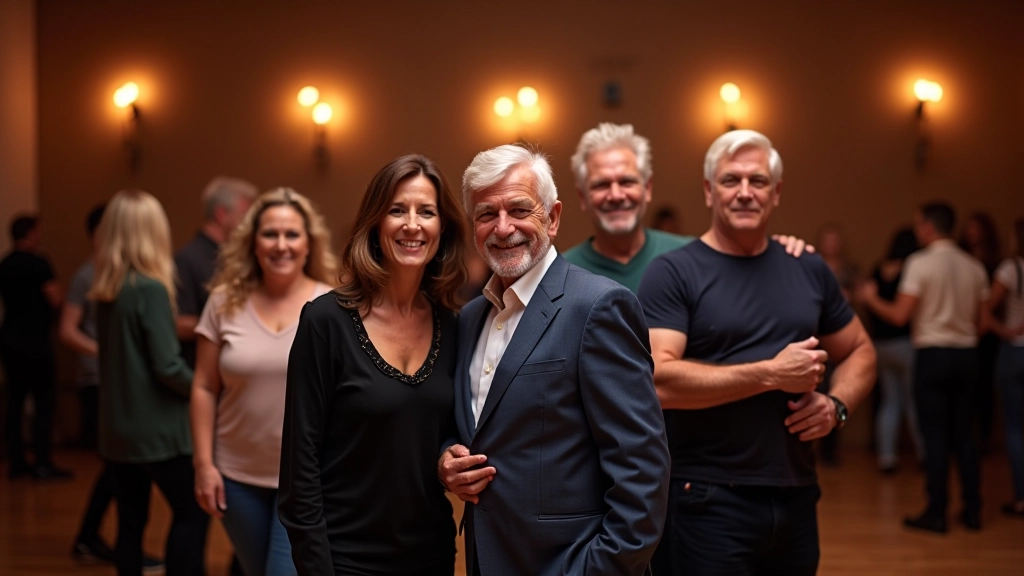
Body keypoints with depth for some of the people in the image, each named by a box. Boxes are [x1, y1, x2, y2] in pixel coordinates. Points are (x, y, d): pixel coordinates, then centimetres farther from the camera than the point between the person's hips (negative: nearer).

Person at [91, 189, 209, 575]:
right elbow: (168, 367, -17)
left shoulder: (104, 291, 5)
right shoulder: (150, 289, -15)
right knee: (192, 513, 4)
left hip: (116, 428, 7)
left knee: (130, 521, 11)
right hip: (158, 428, -7)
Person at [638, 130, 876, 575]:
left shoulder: (809, 271, 8)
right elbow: (658, 380, -19)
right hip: (709, 502, -5)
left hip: (797, 497, 5)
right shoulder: (673, 273, -8)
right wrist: (771, 374, -19)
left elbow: (859, 351, 20)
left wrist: (837, 405, -1)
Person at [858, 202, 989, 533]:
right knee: (964, 434, 11)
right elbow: (979, 319, 10)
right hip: (966, 353, 5)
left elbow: (899, 316, -12)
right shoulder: (974, 267, 7)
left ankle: (936, 512, 2)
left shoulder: (920, 263, -9)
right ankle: (972, 511, 15)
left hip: (932, 353, -5)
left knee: (935, 434, -1)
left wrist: (871, 299, 5)